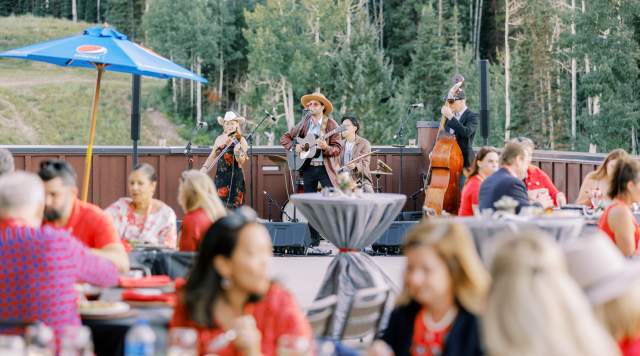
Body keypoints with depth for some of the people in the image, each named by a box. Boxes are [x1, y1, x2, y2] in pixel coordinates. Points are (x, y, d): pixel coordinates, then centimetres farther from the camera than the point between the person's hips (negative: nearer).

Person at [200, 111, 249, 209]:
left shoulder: (241, 140, -3)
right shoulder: (220, 139, 10)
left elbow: (241, 161, -12)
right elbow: (212, 156, 16)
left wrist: (237, 152, -30)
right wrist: (205, 167, 5)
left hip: (235, 176, -4)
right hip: (220, 176, 4)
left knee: (232, 206, -6)